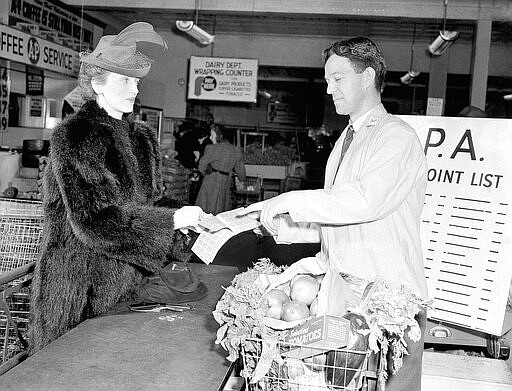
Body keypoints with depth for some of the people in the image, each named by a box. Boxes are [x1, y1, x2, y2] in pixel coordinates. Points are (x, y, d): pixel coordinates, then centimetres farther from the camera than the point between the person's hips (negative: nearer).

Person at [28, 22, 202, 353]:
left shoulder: (142, 137, 10)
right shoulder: (73, 136, -13)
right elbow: (93, 220, -21)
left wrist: (180, 247, -1)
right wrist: (172, 220, -20)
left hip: (129, 280, 6)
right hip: (81, 289, -6)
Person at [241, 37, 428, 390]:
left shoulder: (397, 138, -8)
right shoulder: (345, 141, 19)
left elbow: (367, 201, -25)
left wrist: (292, 201, -20)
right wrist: (280, 226, 5)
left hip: (390, 300, -7)